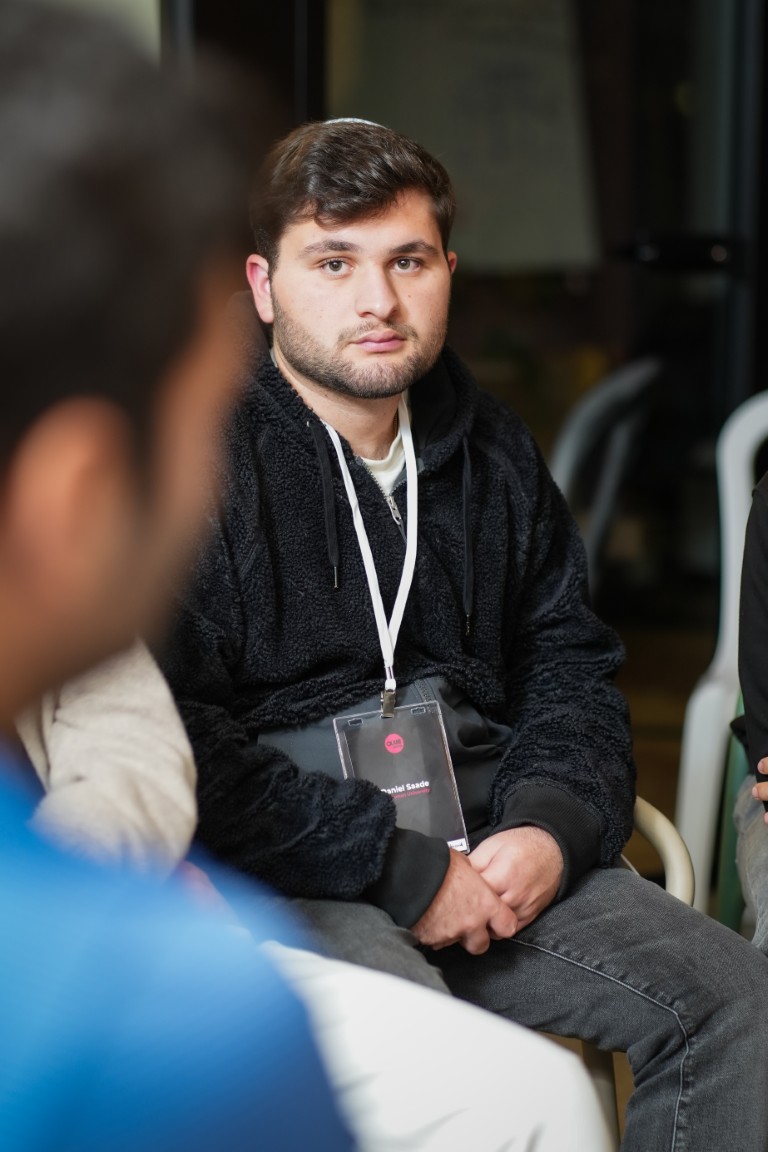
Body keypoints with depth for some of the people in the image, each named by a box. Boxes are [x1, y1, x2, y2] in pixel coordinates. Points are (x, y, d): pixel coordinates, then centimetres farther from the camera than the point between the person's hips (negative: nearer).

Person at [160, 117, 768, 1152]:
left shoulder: (494, 454, 16)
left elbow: (571, 663, 19)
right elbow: (166, 737, -14)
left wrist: (553, 824, -3)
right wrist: (397, 865, -17)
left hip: (485, 845, 6)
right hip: (276, 871, -6)